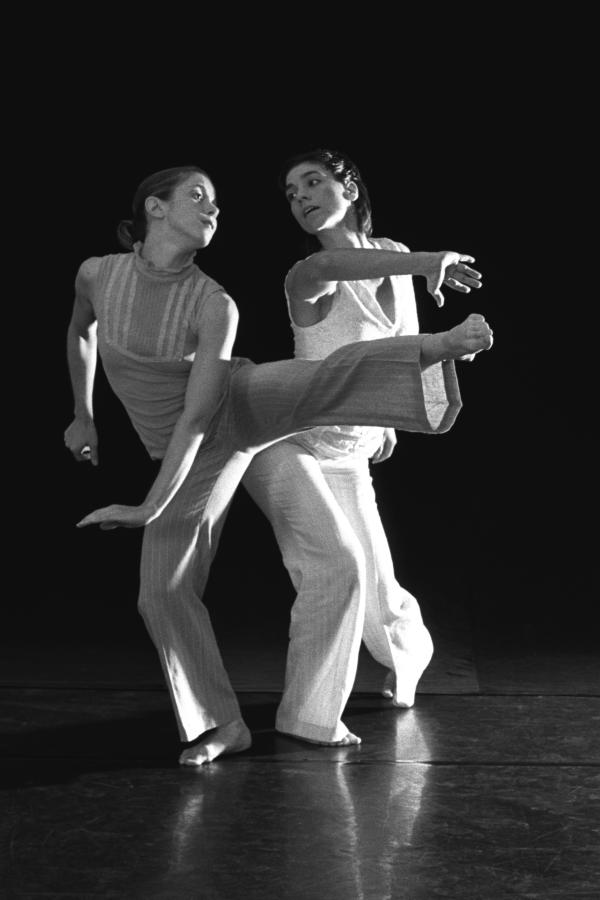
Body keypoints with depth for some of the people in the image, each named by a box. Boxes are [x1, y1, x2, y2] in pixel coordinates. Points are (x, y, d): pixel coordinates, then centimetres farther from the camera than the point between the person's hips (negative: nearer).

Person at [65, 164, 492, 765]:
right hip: (195, 455, 3)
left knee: (338, 375, -31)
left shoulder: (214, 307, -21)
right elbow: (79, 333, 11)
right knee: (163, 592, 1)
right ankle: (222, 724, 14)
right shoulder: (97, 275, -12)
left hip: (245, 405, -2)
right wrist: (82, 417, 18)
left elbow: (197, 413, -24)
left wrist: (150, 507, -28)